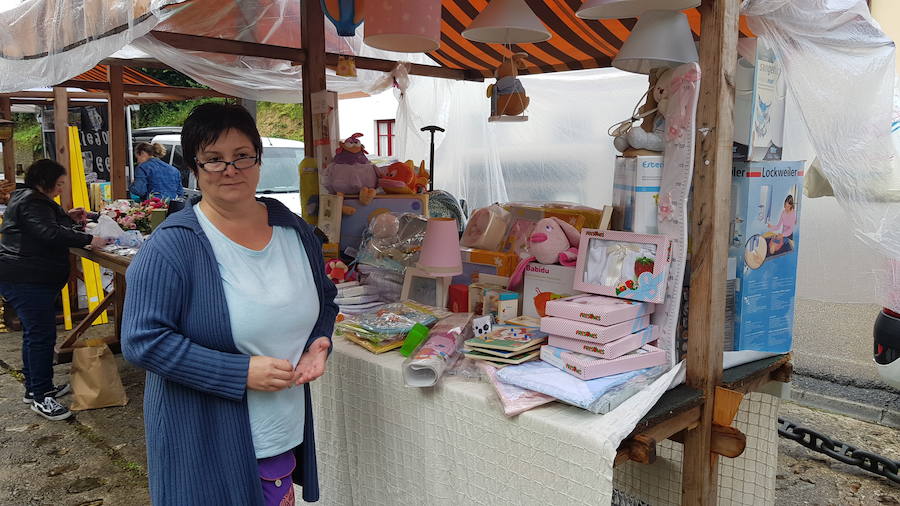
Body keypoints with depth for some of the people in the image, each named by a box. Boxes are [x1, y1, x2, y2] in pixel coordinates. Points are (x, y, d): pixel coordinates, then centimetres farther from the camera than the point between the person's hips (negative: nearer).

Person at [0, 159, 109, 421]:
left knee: (34, 333, 17)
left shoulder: (29, 199, 18)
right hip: (28, 281, -11)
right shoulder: (31, 203, -15)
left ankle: (36, 388, 28)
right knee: (42, 335, -9)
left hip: (29, 280, 12)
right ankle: (40, 397, -3)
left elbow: (44, 228, 28)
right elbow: (51, 234, -27)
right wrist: (89, 240, -25)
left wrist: (68, 218, 12)